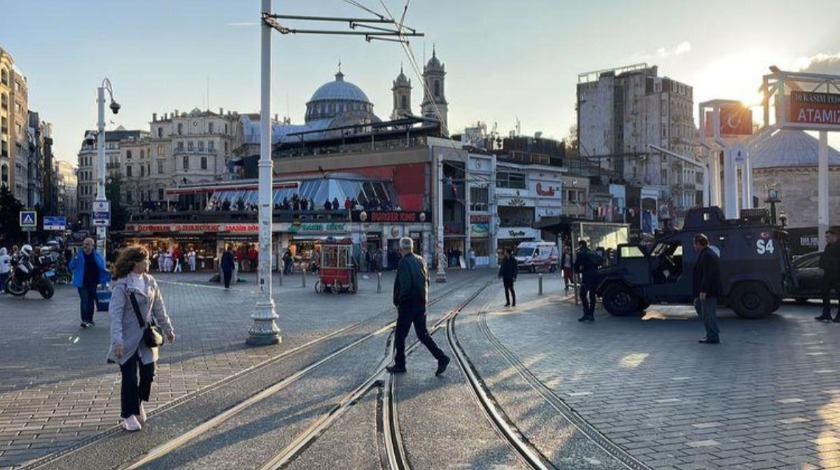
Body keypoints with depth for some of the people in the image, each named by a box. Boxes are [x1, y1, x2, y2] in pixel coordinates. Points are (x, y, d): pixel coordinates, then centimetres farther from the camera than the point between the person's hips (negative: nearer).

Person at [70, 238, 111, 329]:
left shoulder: (96, 255, 1)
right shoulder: (79, 255, -5)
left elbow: (102, 266, 11)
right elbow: (72, 267, -6)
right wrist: (75, 258, -22)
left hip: (93, 282, 3)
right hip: (82, 282, -3)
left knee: (91, 301, 12)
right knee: (84, 300, -12)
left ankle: (90, 319, 23)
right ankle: (84, 320, -12)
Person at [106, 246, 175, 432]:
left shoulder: (150, 282, 3)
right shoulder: (122, 285, -16)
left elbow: (158, 308, 12)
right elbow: (115, 313, -21)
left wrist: (168, 329, 15)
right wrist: (117, 340, -29)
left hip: (147, 337, 6)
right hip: (128, 339, -6)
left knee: (148, 373, 8)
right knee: (129, 378, 2)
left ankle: (139, 403, 35)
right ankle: (129, 415, 17)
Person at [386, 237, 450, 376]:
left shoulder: (404, 263, -16)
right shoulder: (420, 260, 8)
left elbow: (405, 285, -22)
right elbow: (427, 281, 13)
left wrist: (398, 301, -10)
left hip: (408, 305, -7)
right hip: (421, 303, 7)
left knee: (400, 335, 7)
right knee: (422, 334, 13)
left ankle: (399, 365, 16)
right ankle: (442, 358, 4)